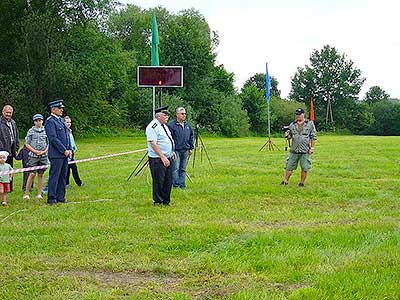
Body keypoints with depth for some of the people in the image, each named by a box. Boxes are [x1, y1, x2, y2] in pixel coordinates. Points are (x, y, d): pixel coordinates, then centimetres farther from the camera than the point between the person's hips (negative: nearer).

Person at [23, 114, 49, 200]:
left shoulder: (46, 131, 6)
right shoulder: (31, 131, 2)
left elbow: (49, 143, 9)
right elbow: (27, 144, 1)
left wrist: (44, 151, -7)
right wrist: (35, 151, -9)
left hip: (43, 156, 2)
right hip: (33, 156, -2)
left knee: (40, 175, 5)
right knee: (32, 174, -7)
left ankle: (39, 194, 9)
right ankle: (26, 193, 1)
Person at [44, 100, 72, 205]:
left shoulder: (61, 120, 17)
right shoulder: (50, 121, -10)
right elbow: (53, 138, -17)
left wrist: (69, 150, 9)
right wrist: (64, 150, -16)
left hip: (65, 154, 9)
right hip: (56, 154, -8)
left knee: (63, 176, 10)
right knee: (54, 176, -5)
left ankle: (60, 197, 17)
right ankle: (51, 198, 1)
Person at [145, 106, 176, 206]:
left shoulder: (164, 125, 14)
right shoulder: (153, 127, -16)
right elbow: (153, 144, -22)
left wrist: (172, 152, 19)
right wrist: (163, 157, -24)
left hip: (167, 158, 9)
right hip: (158, 159, -9)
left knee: (168, 180, 12)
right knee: (159, 181, -2)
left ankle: (166, 201, 23)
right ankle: (158, 202, 10)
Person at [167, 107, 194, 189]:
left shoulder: (187, 125, 12)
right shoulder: (171, 125, -8)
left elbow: (191, 137, 19)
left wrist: (191, 148, 14)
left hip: (185, 151, 6)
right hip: (176, 151, -6)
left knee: (183, 169, 10)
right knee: (175, 169, -5)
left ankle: (182, 185, 15)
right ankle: (176, 185, 2)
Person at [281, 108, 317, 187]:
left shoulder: (310, 124, 1)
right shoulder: (292, 125, 8)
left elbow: (313, 137, 2)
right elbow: (289, 137, 13)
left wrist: (312, 148, -4)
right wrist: (287, 136, -11)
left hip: (305, 151, -2)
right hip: (294, 151, 2)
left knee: (305, 168, 2)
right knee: (289, 167, 3)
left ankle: (302, 183, 15)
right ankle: (285, 181, 13)